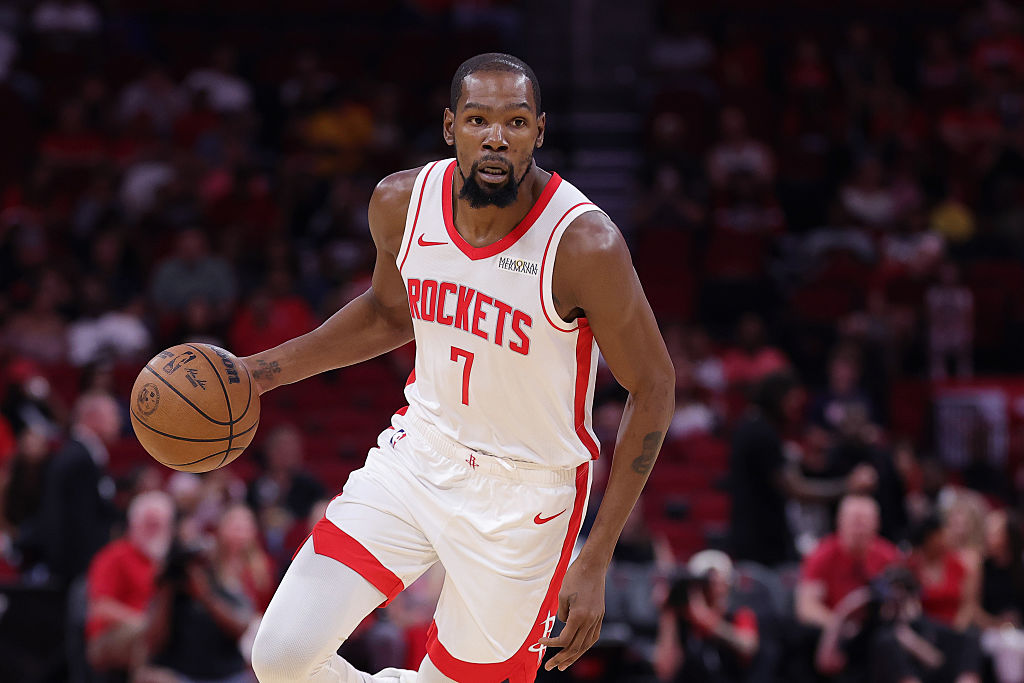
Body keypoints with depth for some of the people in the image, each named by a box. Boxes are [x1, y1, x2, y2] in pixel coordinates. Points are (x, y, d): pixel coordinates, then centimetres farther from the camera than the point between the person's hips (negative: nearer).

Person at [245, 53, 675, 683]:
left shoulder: (585, 245, -24)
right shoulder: (402, 203, -9)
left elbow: (652, 387, -13)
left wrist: (595, 561, -15)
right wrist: (259, 371, 6)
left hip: (523, 494, -4)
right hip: (419, 454, 4)